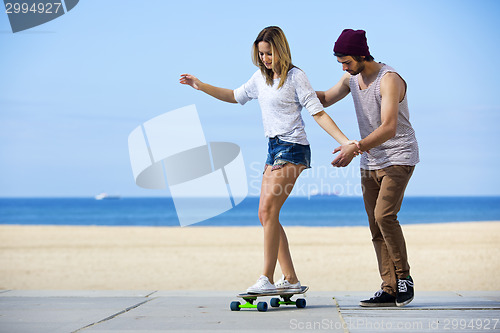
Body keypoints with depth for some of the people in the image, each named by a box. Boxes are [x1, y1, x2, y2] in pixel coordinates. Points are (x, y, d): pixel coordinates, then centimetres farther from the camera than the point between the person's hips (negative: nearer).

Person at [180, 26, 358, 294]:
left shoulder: (295, 76, -7)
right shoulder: (261, 77, 14)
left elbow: (318, 113, -10)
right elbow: (236, 96, 29)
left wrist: (345, 141, -19)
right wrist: (200, 86, 24)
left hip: (292, 148, -8)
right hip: (274, 148, 8)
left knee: (268, 209, -19)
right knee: (265, 214, 3)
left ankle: (267, 279, -20)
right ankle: (290, 279, 7)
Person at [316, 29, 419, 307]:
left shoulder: (389, 80, -19)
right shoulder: (352, 79, 6)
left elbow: (389, 129, -29)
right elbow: (324, 99, 22)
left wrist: (355, 148, -39)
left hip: (398, 157, -8)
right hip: (371, 161, 8)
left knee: (384, 215, -21)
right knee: (376, 225, 2)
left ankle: (404, 277, -8)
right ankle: (390, 290, 3)